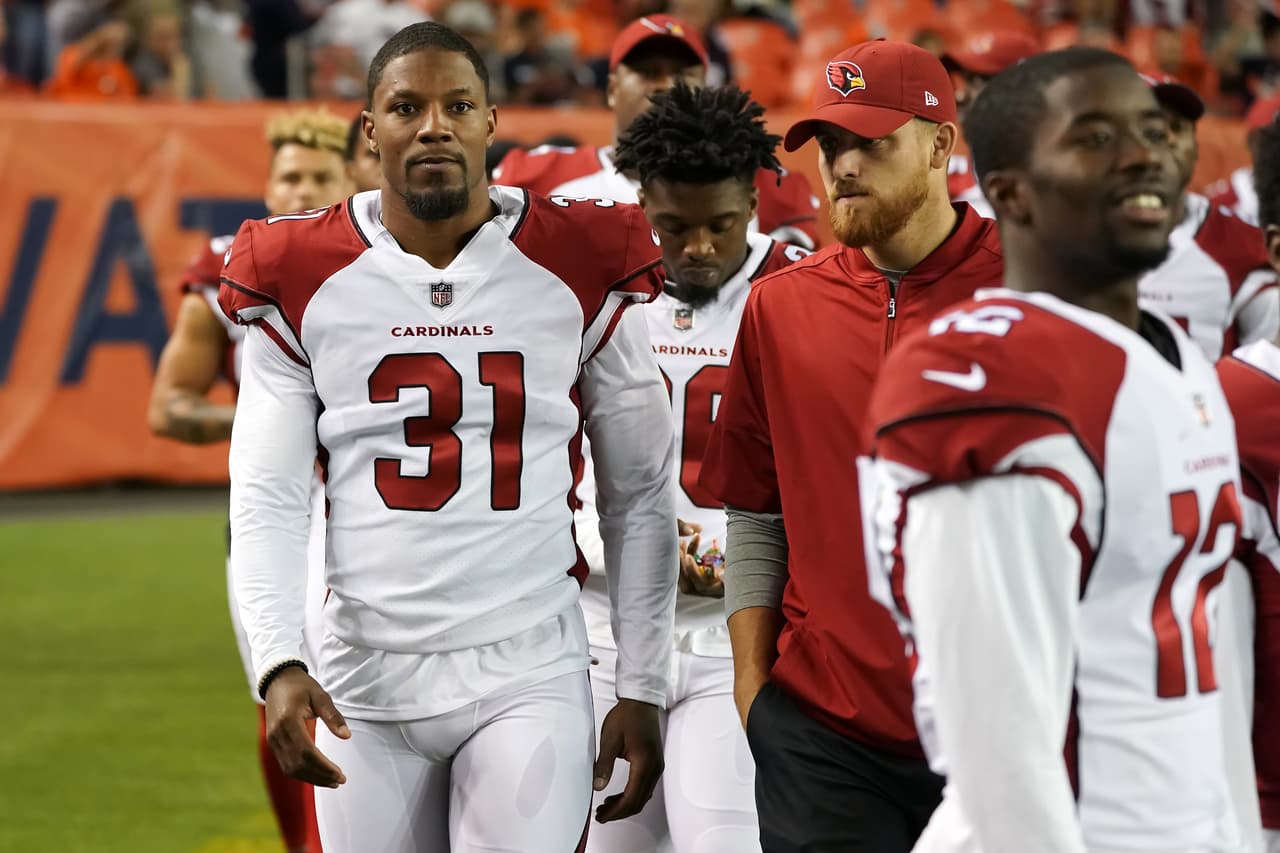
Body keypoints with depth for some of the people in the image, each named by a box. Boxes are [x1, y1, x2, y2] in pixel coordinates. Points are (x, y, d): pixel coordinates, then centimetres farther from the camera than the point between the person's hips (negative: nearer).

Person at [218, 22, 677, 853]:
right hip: (366, 680, 1)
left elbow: (639, 499, 5)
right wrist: (278, 664, -13)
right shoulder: (301, 284, 1)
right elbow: (266, 501, 1)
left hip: (528, 671, -1)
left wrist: (643, 689, 3)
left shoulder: (581, 273, 0)